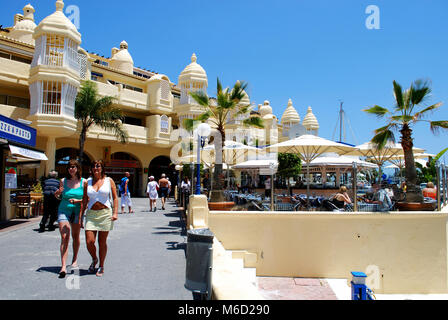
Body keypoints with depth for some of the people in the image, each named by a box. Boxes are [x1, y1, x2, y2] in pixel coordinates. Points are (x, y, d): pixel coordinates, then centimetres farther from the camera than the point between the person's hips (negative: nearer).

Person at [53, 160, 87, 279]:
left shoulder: (83, 182, -1)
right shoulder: (63, 181, 4)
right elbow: (58, 196, 15)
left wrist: (78, 200, -16)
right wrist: (57, 193, -6)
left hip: (77, 211, 0)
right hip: (64, 210, 0)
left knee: (75, 236, 11)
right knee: (64, 237, -9)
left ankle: (75, 259, 33)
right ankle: (63, 266, -11)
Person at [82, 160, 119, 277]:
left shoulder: (109, 180, 4)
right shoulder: (88, 182, 9)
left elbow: (115, 198, 3)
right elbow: (84, 200, 12)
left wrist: (115, 212, -8)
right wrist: (81, 215, 7)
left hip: (105, 213, -2)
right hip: (91, 214, 2)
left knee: (102, 242, 3)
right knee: (89, 241, -6)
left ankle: (101, 267, 19)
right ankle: (94, 260, 24)